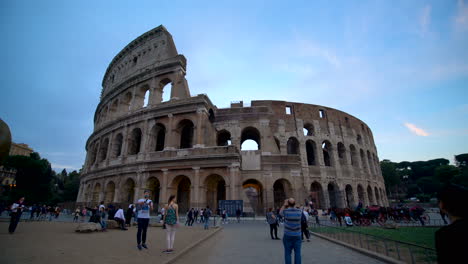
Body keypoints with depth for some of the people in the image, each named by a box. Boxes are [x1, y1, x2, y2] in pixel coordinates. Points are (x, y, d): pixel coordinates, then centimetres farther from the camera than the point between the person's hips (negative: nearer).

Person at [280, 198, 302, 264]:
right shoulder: (299, 211, -8)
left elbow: (280, 212, 10)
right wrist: (293, 204, 15)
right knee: (297, 253, 8)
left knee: (288, 253, 7)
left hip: (288, 235, -2)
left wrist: (285, 204, 13)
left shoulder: (285, 211, -13)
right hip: (297, 235, 2)